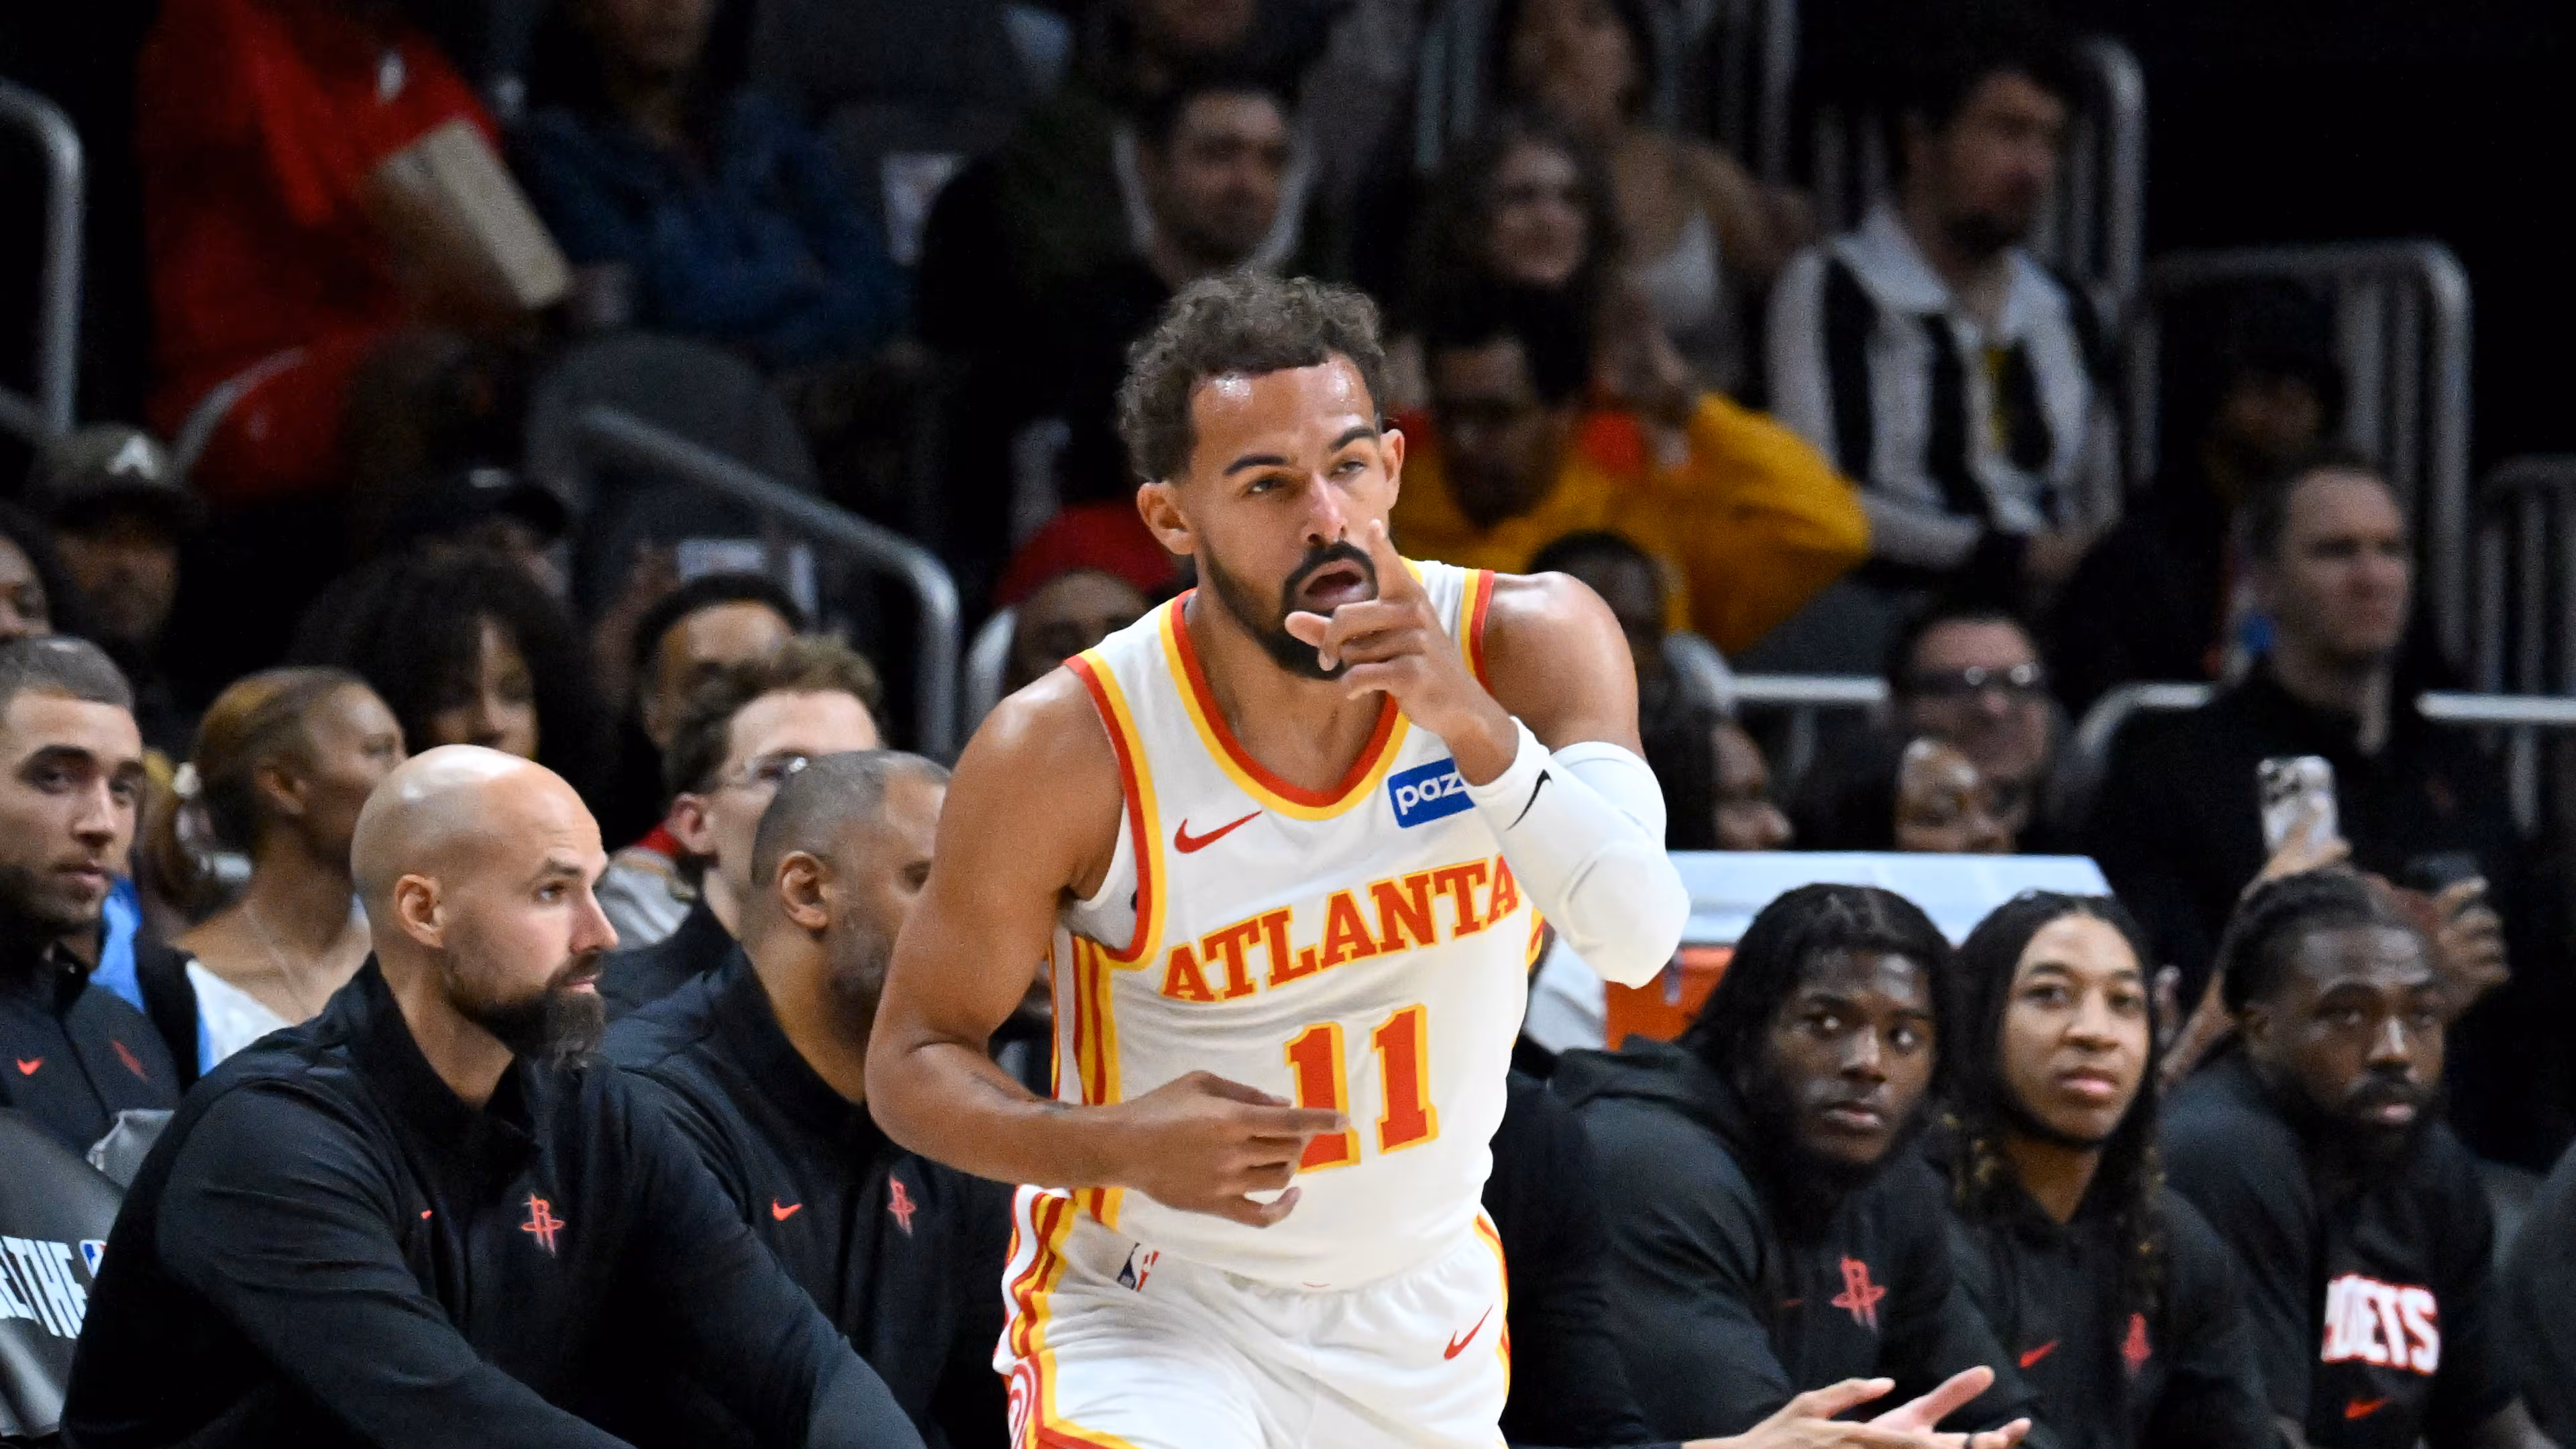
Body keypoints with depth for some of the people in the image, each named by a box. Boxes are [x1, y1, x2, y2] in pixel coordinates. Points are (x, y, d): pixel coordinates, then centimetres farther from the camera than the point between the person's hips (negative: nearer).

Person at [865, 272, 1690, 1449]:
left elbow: (1638, 940, -26)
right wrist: (1116, 1146, -30)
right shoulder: (1066, 752, -21)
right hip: (1153, 1307, -4)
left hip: (1422, 1321, 4)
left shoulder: (1530, 644, -14)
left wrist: (1473, 725, -39)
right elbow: (913, 1063, -11)